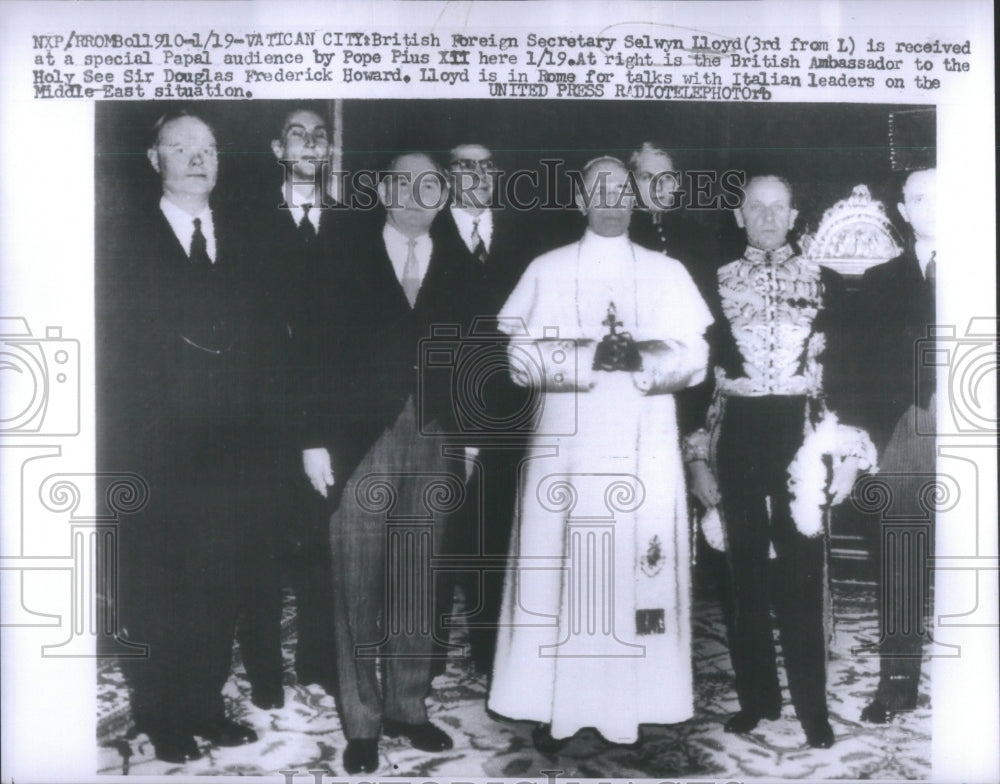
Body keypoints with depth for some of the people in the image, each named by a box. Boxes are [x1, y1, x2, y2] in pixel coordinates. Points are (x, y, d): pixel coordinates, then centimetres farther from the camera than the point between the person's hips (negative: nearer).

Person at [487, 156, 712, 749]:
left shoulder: (668, 273, 12)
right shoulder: (546, 272, 8)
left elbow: (694, 357, 2)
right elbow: (523, 356, -2)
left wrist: (640, 356, -17)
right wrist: (591, 355, -16)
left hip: (646, 452, 1)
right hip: (566, 448, -1)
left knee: (640, 570, 0)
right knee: (561, 568, -1)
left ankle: (632, 706, 13)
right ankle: (555, 709, 10)